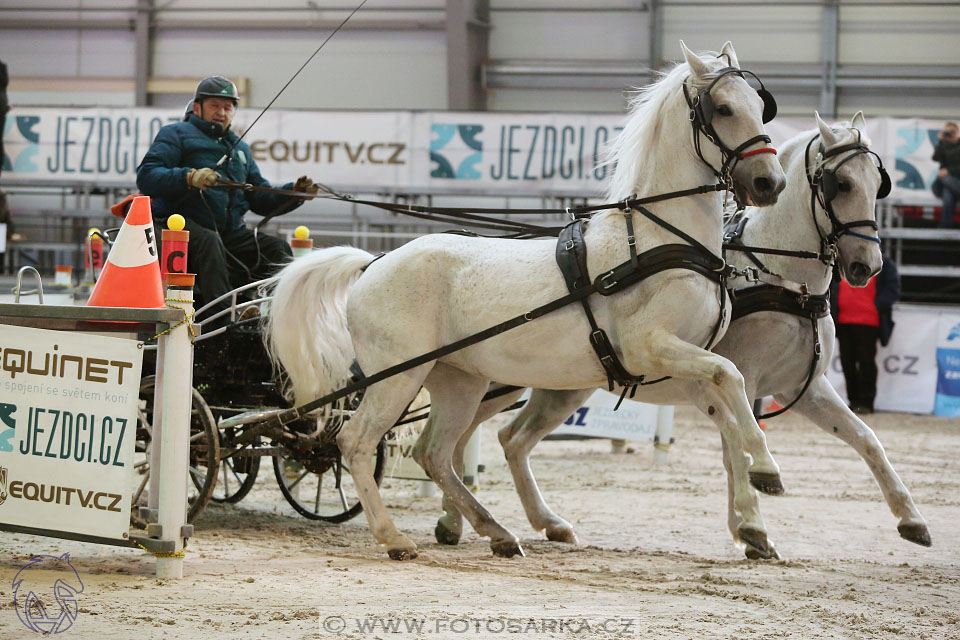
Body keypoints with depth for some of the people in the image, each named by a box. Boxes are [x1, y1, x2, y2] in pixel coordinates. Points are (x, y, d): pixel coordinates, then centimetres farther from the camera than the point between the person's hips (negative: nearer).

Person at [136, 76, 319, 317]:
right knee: (210, 242, -37)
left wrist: (294, 193, 7)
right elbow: (146, 177, -8)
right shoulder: (176, 134, 9)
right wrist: (189, 177, -24)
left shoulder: (240, 148, 29)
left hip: (231, 233, 7)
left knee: (279, 249, -13)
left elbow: (261, 199, 26)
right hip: (180, 223, -7)